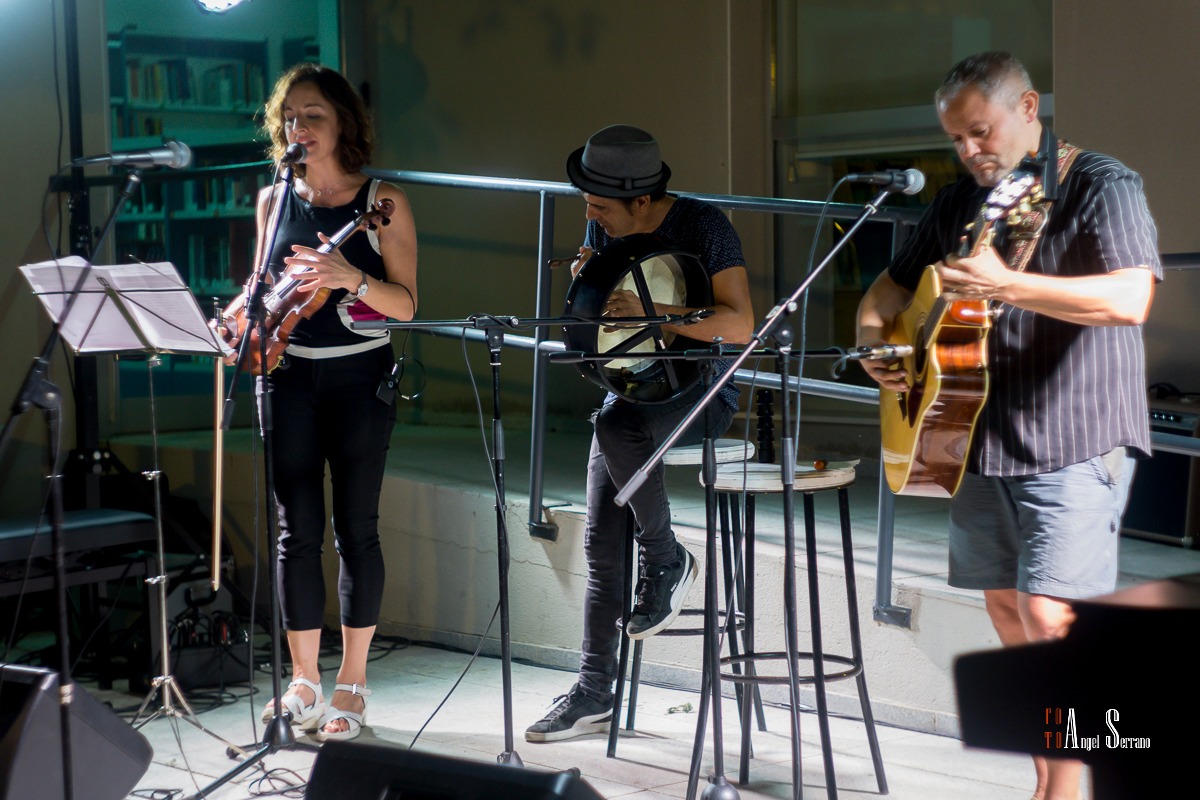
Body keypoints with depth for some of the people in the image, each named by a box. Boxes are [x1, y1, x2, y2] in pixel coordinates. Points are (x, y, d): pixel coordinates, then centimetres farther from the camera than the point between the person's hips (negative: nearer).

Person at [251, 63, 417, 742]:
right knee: (298, 530, 4)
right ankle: (303, 681, 14)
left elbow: (407, 303, -7)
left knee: (355, 528, 0)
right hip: (288, 376, 3)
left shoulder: (382, 201, -4)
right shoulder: (274, 199, 8)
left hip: (359, 378, -3)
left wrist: (351, 277, -25)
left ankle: (353, 684, 11)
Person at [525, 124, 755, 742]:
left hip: (700, 393, -6)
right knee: (602, 546, -1)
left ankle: (667, 560, -15)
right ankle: (595, 692, 8)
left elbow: (740, 326, -21)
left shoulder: (704, 227, -15)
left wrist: (655, 312, -32)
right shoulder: (603, 229, 4)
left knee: (616, 426, -38)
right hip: (630, 390, 6)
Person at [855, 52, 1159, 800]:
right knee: (1006, 608, 12)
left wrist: (1006, 285, -33)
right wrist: (873, 339, -1)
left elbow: (1131, 298, -25)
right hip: (980, 438, 7)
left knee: (1050, 617, -16)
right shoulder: (961, 201, 12)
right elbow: (892, 287, 21)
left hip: (1076, 442, -7)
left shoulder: (1101, 184, -9)